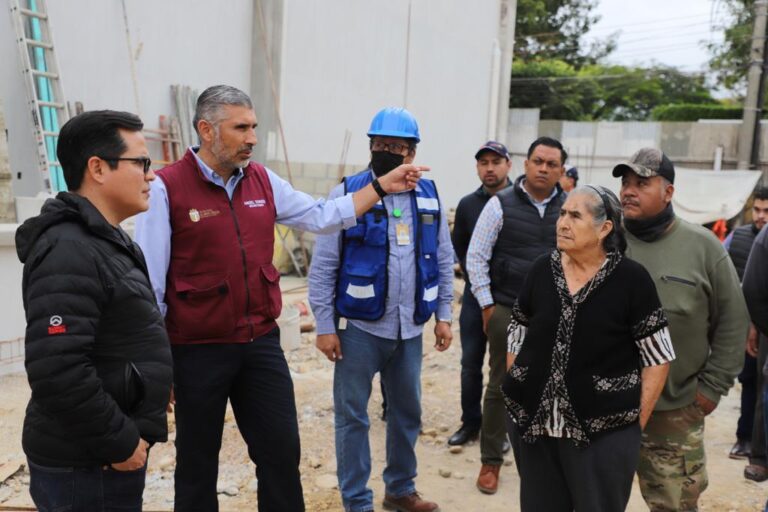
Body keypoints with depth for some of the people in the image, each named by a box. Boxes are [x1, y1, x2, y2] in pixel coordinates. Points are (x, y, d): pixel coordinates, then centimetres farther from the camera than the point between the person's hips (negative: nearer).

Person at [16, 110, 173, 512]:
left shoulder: (103, 241, 11)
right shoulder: (69, 252, -22)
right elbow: (56, 372, -30)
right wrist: (119, 443, -20)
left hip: (103, 456, 9)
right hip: (84, 467, -9)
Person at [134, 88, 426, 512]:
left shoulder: (263, 181, 4)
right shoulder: (167, 188, -13)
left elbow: (321, 217, 12)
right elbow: (150, 283, -11)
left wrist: (382, 186, 8)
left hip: (262, 343, 5)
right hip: (198, 351, -4)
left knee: (282, 452, 13)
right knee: (198, 462, 14)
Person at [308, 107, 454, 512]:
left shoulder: (428, 196, 6)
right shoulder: (347, 192, -7)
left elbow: (444, 261, 13)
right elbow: (323, 266, -7)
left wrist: (442, 315, 9)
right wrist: (325, 326, -10)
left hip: (409, 327, 5)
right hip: (359, 326, -4)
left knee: (407, 410, 17)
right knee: (352, 415, 4)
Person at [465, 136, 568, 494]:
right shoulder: (501, 204, -5)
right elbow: (476, 257, -3)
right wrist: (487, 305, -5)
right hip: (507, 312, -2)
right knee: (501, 387, 6)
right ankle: (491, 461, 20)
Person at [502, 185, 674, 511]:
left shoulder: (631, 280, -9)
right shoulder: (541, 271, 2)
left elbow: (657, 359, -5)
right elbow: (517, 341, 10)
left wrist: (635, 423, -6)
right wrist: (518, 394, 5)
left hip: (605, 434, -4)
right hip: (539, 429, 4)